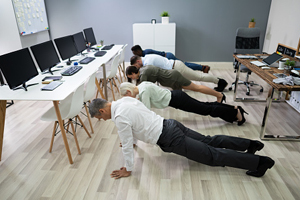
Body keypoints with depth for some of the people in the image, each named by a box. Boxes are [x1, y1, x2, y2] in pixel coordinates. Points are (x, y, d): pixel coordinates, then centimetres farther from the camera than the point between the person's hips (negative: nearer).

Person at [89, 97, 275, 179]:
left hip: (170, 139, -8)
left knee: (211, 155, -1)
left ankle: (259, 161, 6)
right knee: (208, 141, 19)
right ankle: (250, 144, 27)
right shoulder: (125, 99, 9)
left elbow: (127, 146, -14)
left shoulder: (120, 117, -19)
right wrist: (130, 140, 35)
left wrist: (128, 170, 1)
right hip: (170, 125, 9)